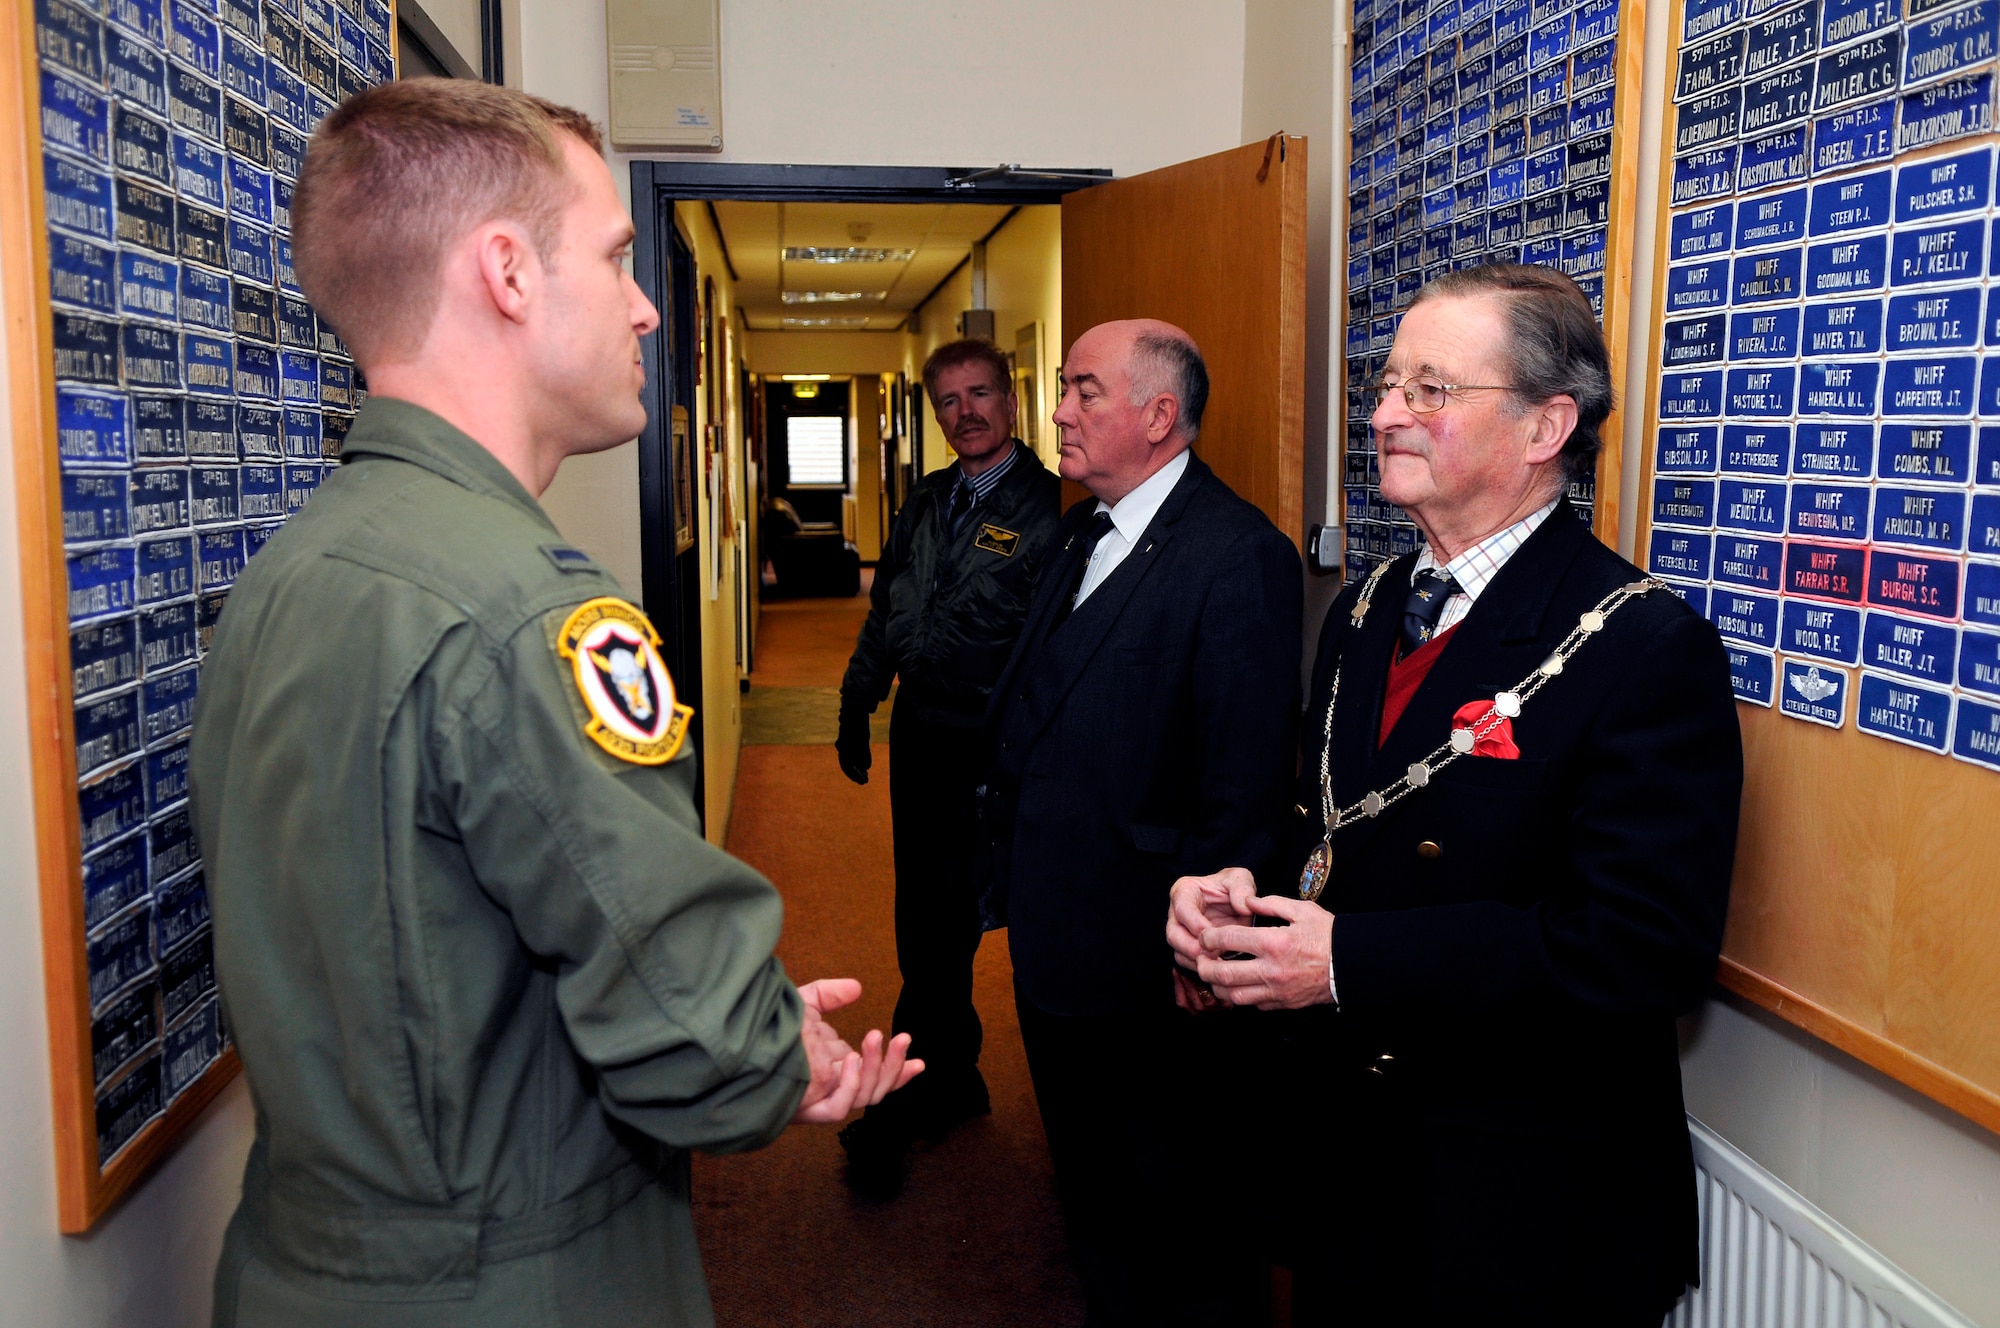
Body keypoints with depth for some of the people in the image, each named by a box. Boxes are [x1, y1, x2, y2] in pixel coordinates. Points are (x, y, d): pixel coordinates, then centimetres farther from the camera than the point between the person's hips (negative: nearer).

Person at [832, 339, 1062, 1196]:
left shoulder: (1047, 509, -10)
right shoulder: (925, 504, 11)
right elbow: (883, 614, 18)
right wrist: (856, 711, 15)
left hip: (987, 750, -7)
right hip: (918, 736, 7)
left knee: (942, 927, 1)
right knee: (922, 923, 15)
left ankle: (901, 1106, 19)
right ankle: (954, 1076, 32)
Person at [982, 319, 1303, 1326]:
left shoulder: (1240, 558, -20)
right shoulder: (1081, 533, 9)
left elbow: (1242, 785, -22)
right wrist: (1009, 851, 13)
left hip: (1144, 961, -9)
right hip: (1051, 937, 9)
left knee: (1164, 1208, 11)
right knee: (1088, 1176, 26)